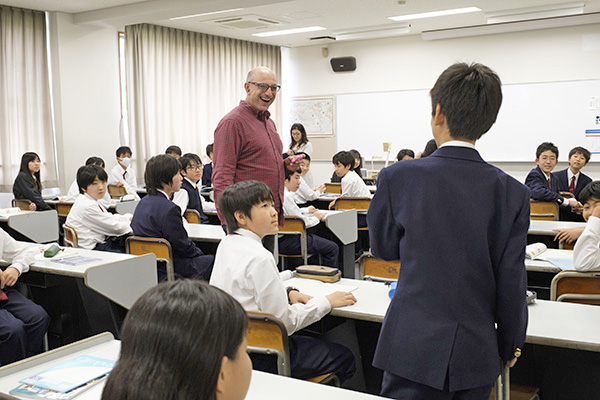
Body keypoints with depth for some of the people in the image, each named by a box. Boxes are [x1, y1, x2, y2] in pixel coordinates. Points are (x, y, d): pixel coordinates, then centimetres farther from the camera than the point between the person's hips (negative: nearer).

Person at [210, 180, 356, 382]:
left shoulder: (226, 245, 4)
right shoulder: (259, 258, -24)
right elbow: (284, 322, -20)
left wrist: (287, 292, 5)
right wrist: (327, 301, -9)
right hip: (258, 358, -9)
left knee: (316, 340, 26)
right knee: (345, 357, 2)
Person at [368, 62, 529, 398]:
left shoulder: (398, 177, -12)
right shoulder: (513, 193, -8)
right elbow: (512, 284, -3)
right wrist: (511, 345, 12)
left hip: (412, 349, -2)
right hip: (477, 356, 3)